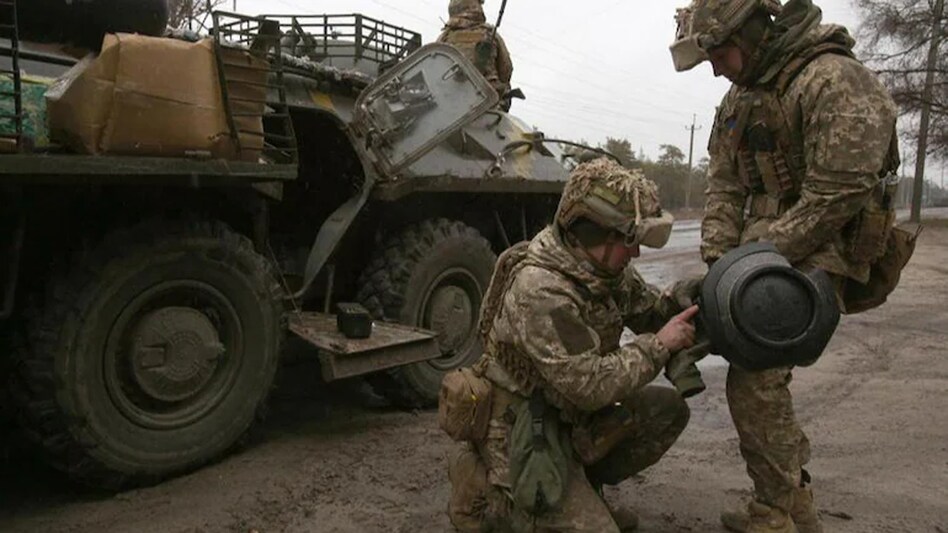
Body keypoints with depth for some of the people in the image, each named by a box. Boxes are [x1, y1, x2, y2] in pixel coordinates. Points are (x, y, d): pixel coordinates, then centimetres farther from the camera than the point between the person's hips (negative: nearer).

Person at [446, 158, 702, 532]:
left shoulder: (607, 265, -4)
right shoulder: (540, 291, -31)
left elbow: (644, 311, 9)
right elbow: (590, 385, -30)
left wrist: (674, 302, -14)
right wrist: (659, 345, -22)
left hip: (570, 413, 9)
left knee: (667, 409, 2)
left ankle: (584, 487, 15)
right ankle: (485, 492, 5)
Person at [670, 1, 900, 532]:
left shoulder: (834, 80, -17)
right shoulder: (740, 97, 11)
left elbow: (838, 194, -21)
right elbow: (725, 186, 8)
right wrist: (719, 259, -5)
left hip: (814, 256, -9)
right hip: (764, 245, 9)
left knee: (755, 381, -13)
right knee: (757, 371, 12)